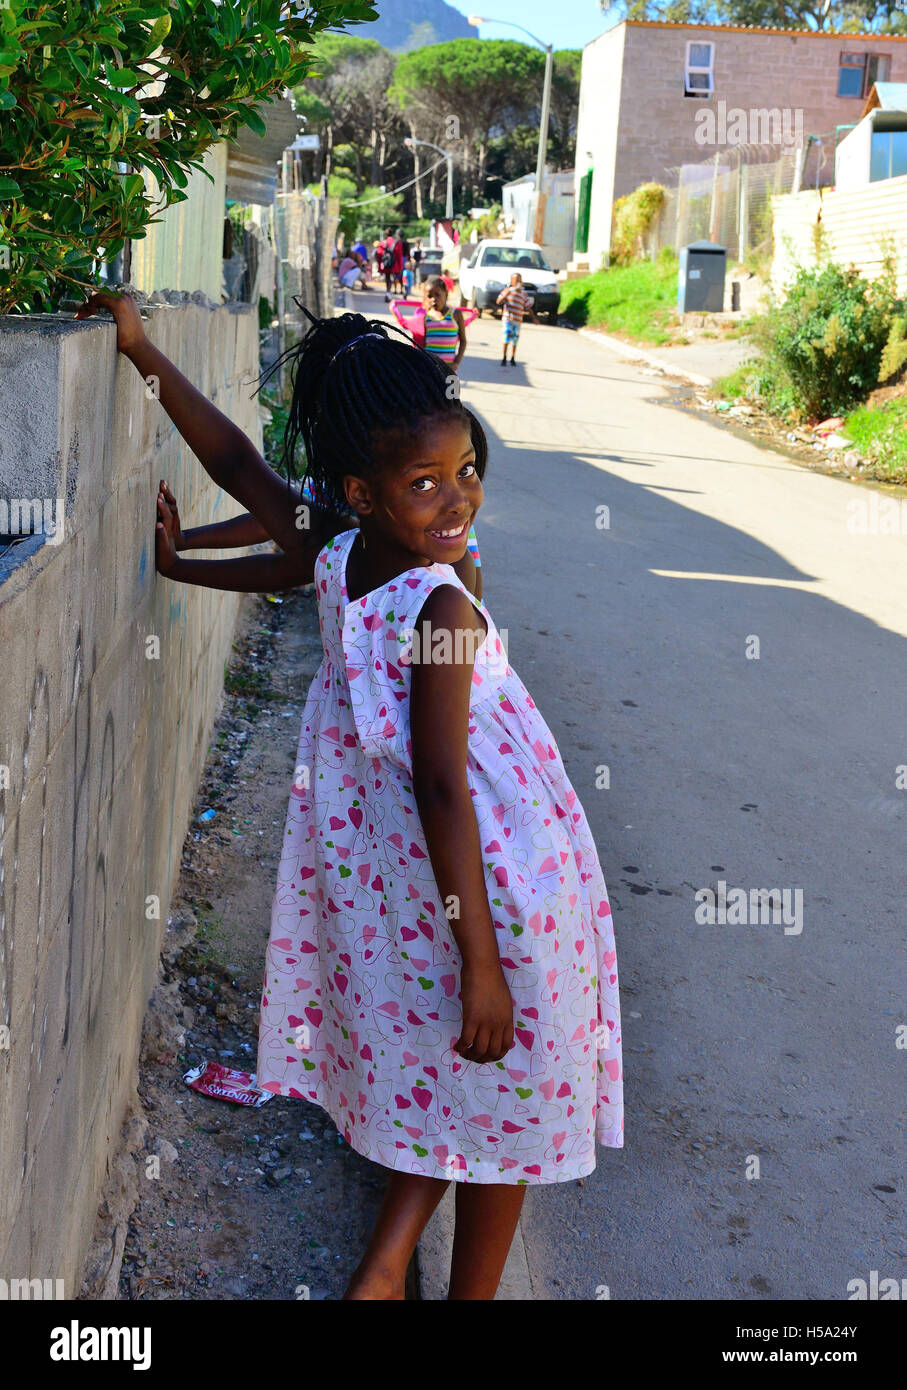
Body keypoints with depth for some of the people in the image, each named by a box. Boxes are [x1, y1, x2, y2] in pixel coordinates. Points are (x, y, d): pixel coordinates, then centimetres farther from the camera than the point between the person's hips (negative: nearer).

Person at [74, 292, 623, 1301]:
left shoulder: (334, 557, -6)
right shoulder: (444, 611, -25)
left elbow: (236, 462, 6)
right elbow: (441, 787, -27)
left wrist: (145, 354, 18)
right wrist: (482, 960, -23)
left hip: (383, 870, 7)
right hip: (492, 886, -7)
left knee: (440, 1082, 24)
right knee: (508, 1097, 13)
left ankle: (384, 1267, 25)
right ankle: (473, 1292, 25)